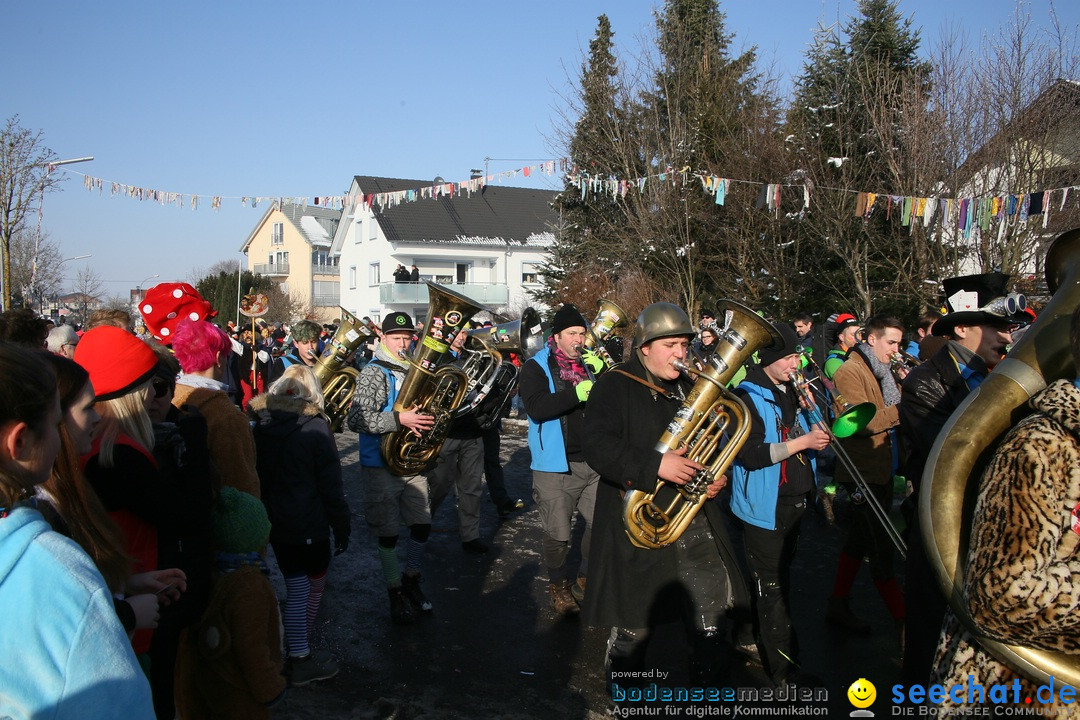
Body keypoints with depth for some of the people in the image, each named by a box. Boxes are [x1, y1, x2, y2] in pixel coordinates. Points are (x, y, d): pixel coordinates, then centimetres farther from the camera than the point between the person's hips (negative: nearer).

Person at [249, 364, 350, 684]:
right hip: (309, 524, -5)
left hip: (273, 522, 5)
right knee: (315, 583, 13)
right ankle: (300, 656, 18)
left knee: (295, 588, 15)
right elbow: (330, 483, -12)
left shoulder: (258, 425, 0)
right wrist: (342, 525, -4)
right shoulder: (314, 427, -15)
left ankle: (298, 654, 19)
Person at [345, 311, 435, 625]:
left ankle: (412, 580, 32)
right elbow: (355, 419, -22)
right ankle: (396, 593, 21)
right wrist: (398, 420, -28)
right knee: (388, 534, 4)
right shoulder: (373, 373, -11)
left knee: (422, 525, 9)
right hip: (381, 466, -5)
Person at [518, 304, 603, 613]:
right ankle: (558, 586, 22)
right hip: (557, 466, -5)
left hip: (594, 463, 5)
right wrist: (575, 394, -29)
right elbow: (536, 407, -20)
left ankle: (586, 577, 31)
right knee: (558, 535, -1)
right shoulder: (536, 367, -3)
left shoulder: (588, 363, 13)